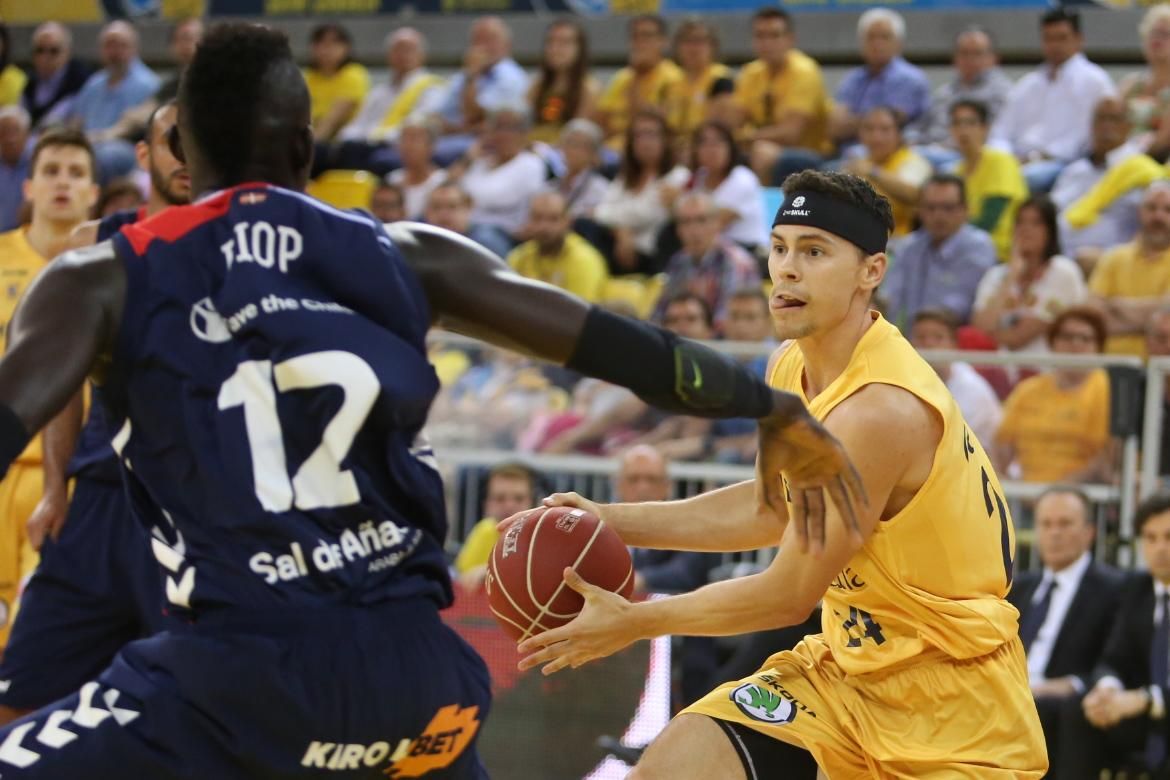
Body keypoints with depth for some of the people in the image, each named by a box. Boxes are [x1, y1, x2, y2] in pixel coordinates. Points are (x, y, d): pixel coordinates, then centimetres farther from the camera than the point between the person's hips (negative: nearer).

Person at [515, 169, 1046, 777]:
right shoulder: (790, 370, 1)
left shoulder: (881, 408, -25)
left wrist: (635, 622, -10)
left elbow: (790, 594, -20)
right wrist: (615, 522, 10)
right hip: (850, 660, 8)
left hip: (952, 687, -8)